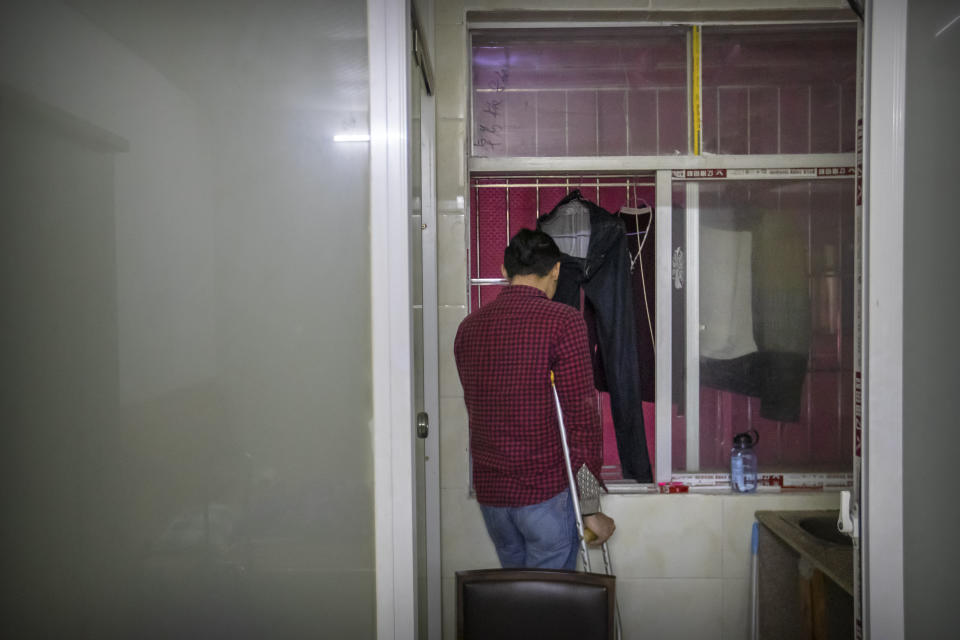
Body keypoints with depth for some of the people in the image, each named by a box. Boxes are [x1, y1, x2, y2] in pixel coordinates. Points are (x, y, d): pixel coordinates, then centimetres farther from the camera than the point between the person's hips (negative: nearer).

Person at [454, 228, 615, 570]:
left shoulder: (469, 326, 6)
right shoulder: (563, 321, -12)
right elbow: (581, 416, -15)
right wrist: (590, 509, -9)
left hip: (489, 492, 6)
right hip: (548, 490, -5)